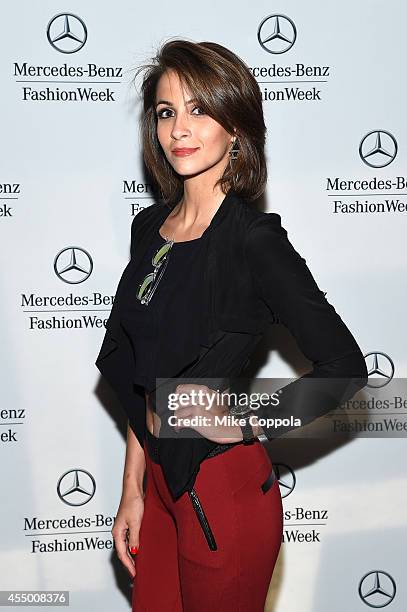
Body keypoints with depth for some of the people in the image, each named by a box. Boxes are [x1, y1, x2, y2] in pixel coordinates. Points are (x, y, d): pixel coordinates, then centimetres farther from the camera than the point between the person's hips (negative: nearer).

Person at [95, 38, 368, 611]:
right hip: (162, 480, 7)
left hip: (224, 492, -6)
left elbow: (345, 366, -16)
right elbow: (142, 377, 8)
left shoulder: (254, 239, -18)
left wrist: (245, 425, -15)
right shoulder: (150, 227, 3)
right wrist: (133, 490, 9)